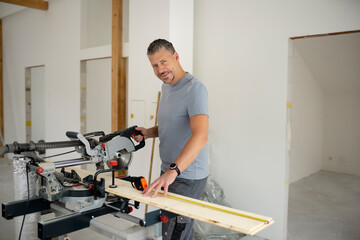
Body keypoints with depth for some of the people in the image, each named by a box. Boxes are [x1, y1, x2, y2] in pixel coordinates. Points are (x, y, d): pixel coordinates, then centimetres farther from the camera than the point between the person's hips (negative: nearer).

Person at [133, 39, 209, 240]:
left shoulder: (194, 88, -18)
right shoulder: (166, 87, 13)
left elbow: (200, 136, -31)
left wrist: (173, 171, -40)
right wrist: (149, 132, 4)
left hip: (187, 178, -9)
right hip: (170, 173, 9)